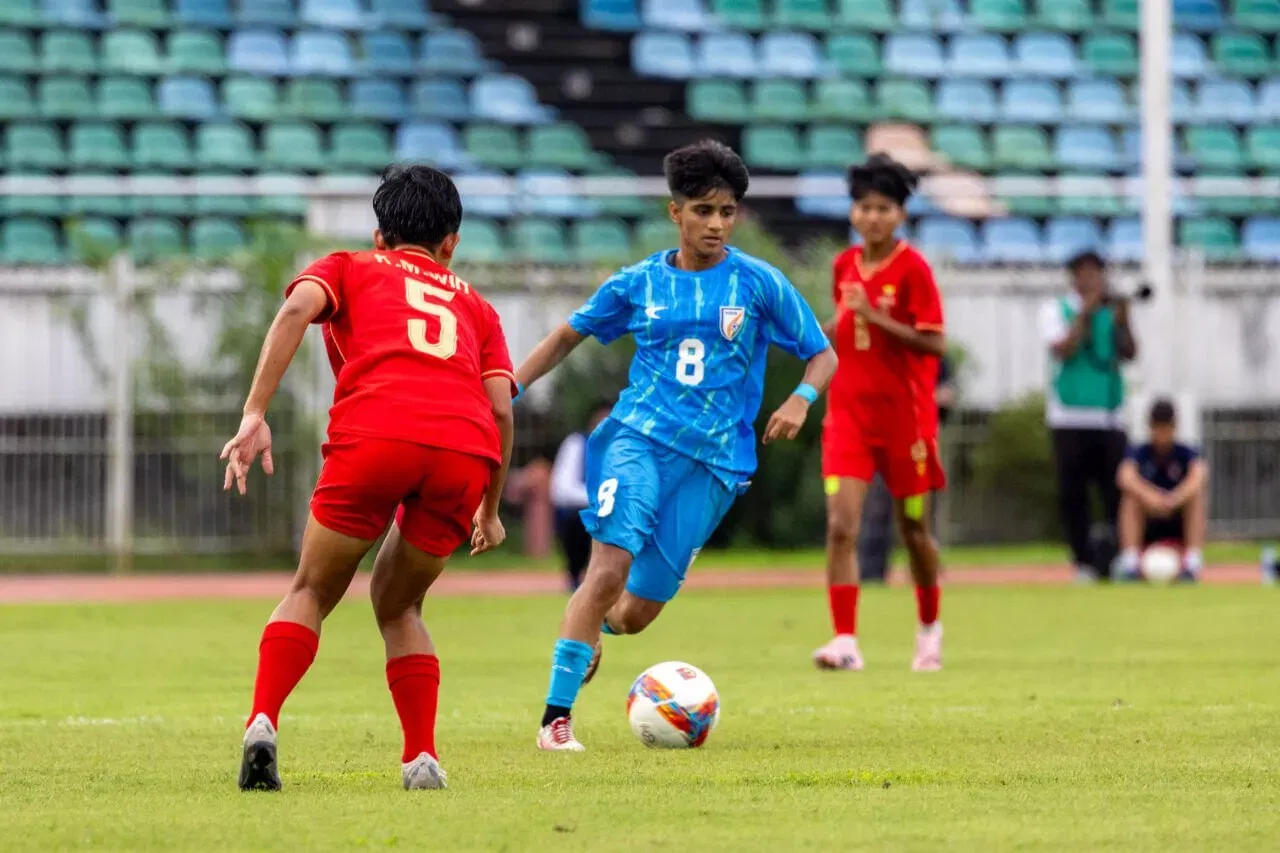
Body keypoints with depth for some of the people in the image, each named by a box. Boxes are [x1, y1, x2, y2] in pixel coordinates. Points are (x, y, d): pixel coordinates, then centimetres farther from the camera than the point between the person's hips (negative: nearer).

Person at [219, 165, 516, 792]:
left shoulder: (348, 269, 28)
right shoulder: (473, 304, 34)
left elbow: (297, 309, 4)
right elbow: (501, 409, 20)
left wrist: (254, 415, -3)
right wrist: (490, 510, 30)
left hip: (374, 436, -2)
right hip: (467, 451, 2)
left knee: (312, 592, 16)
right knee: (398, 604, 23)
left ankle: (262, 724, -6)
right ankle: (422, 758, 11)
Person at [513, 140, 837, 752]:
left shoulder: (759, 284, 2)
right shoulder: (639, 283, 5)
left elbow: (823, 354, 8)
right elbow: (568, 336, 19)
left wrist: (802, 398, -13)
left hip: (713, 460, 1)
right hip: (639, 439, -1)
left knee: (638, 612, 2)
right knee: (609, 568, -24)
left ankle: (590, 630, 40)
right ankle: (556, 715, -19)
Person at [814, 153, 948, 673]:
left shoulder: (913, 269, -9)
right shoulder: (844, 266, 7)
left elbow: (934, 343, -14)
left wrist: (876, 317, -22)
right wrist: (825, 332, 0)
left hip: (904, 412, -3)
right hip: (850, 411, 3)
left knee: (913, 528, 10)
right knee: (841, 523, -13)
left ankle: (929, 627, 33)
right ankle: (845, 640, -16)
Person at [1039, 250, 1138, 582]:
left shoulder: (1111, 313, 13)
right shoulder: (1056, 310, 5)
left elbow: (1129, 353, 3)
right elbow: (1062, 350, -10)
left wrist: (1122, 321, -11)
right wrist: (1086, 313, -12)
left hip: (1110, 415, 2)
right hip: (1070, 416, -2)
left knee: (1117, 492, -4)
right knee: (1073, 493, -4)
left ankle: (1114, 559, 0)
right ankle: (1084, 562, 2)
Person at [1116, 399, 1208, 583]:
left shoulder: (1185, 453, -4)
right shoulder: (1139, 454, -4)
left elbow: (1199, 476, -29)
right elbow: (1125, 478, -28)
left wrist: (1176, 498, -51)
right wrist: (1149, 496, -50)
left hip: (1181, 524, 0)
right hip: (1146, 525, 0)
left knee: (1196, 494, -25)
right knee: (1131, 495, -25)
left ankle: (1193, 562, -36)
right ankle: (1129, 561, -36)